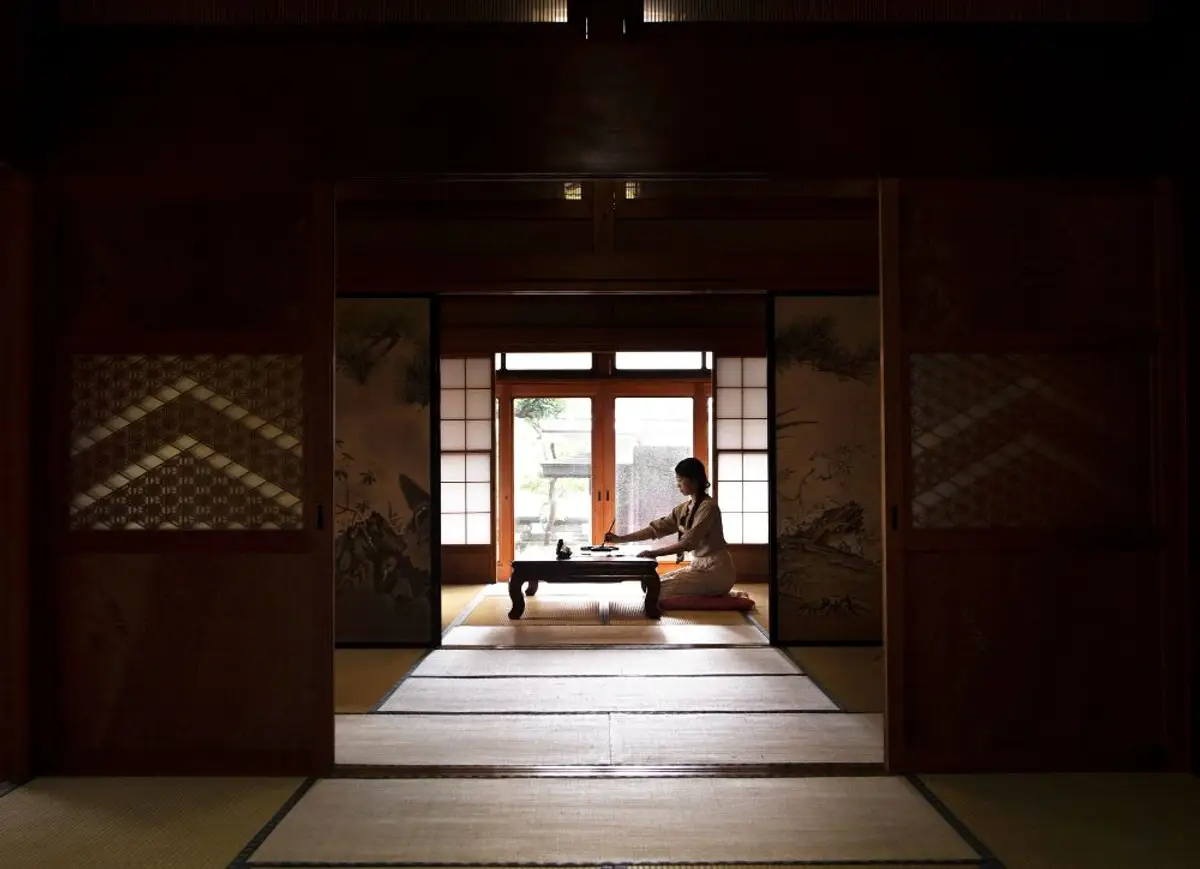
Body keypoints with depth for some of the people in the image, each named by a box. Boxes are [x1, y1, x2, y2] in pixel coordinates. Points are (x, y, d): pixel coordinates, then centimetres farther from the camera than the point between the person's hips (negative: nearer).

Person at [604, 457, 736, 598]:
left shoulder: (708, 507, -17)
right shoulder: (684, 508, 10)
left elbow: (688, 542, -24)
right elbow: (657, 528, 9)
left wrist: (654, 553, -23)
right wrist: (620, 539, 4)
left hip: (716, 571, -9)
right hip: (700, 566, 9)